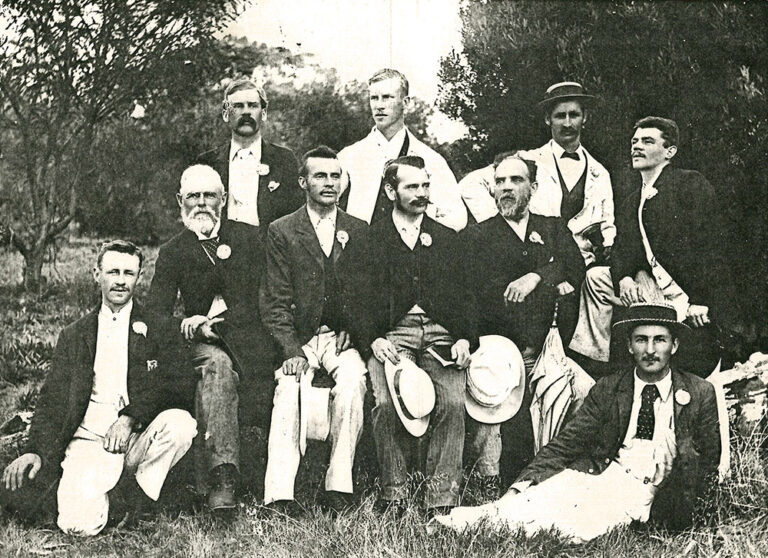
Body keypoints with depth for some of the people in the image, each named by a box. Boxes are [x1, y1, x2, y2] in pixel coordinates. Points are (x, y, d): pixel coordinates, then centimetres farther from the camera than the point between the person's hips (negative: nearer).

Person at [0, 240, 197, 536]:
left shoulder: (160, 329, 12)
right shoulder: (73, 335, 18)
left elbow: (180, 386, -2)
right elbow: (53, 400, 13)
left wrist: (130, 417, -17)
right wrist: (36, 451, -5)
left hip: (139, 439, 0)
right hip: (89, 440, 0)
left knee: (180, 423, -34)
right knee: (79, 523, -27)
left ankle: (135, 495, -9)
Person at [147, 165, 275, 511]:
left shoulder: (249, 238, 10)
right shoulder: (172, 252, 14)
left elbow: (260, 302, 0)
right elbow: (155, 316, 4)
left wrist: (215, 324, -12)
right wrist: (186, 325, -18)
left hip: (248, 342, 1)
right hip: (202, 344, -1)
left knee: (218, 367, -32)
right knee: (218, 365, -34)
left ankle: (221, 478, -23)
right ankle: (223, 475, -44)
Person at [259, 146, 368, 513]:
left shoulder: (359, 231, 12)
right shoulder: (281, 232, 6)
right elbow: (275, 302, 1)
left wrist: (352, 331, -5)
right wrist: (291, 351, -12)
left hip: (343, 336, 1)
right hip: (298, 338, -1)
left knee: (351, 382, -30)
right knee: (287, 390, -28)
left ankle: (339, 487, -23)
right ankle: (279, 496, -29)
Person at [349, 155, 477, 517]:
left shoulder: (448, 239, 23)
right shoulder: (370, 238, 14)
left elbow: (463, 295, 18)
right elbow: (359, 299, 6)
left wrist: (465, 339, 0)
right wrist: (373, 340, -11)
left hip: (440, 334, 2)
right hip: (391, 334, -2)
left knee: (453, 403, -23)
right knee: (388, 404, -27)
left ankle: (442, 498, -17)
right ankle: (393, 495, -13)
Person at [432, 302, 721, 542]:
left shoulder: (700, 393, 3)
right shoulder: (606, 390, 6)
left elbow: (710, 458, 12)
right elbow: (564, 445, 1)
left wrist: (684, 508, -4)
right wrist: (519, 488, -13)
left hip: (644, 490, -3)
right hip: (597, 474, 3)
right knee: (544, 495, -28)